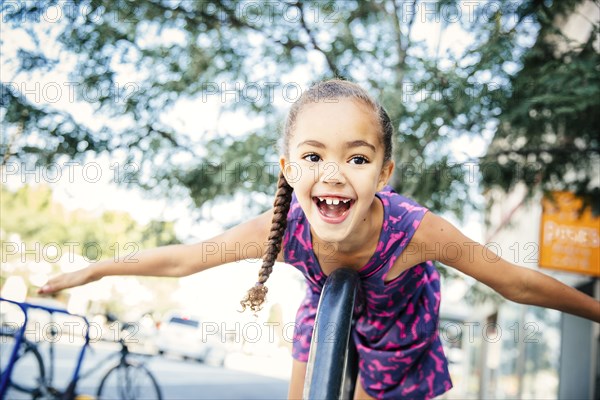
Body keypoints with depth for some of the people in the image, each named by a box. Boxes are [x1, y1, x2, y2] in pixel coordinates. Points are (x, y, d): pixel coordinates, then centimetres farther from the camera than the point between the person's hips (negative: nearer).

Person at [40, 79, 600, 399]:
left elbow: (517, 283, -28)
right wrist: (94, 270, -10)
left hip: (394, 325, -2)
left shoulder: (415, 231, -42)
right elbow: (182, 258, -19)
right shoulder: (281, 227, -36)